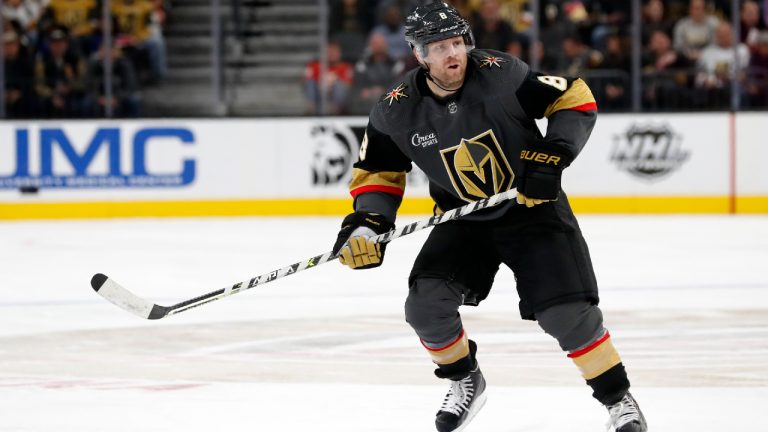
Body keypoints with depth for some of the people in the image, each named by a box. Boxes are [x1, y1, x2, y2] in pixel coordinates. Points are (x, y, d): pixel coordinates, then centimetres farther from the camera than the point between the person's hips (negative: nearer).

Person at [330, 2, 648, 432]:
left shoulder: (500, 74, -22)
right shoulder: (397, 111, -14)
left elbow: (575, 99, -14)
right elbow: (379, 171, 0)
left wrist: (552, 154, -26)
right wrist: (367, 222, -16)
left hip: (534, 206, -3)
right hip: (462, 220, 3)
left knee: (568, 311, -15)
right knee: (426, 303, -15)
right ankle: (465, 380, 14)